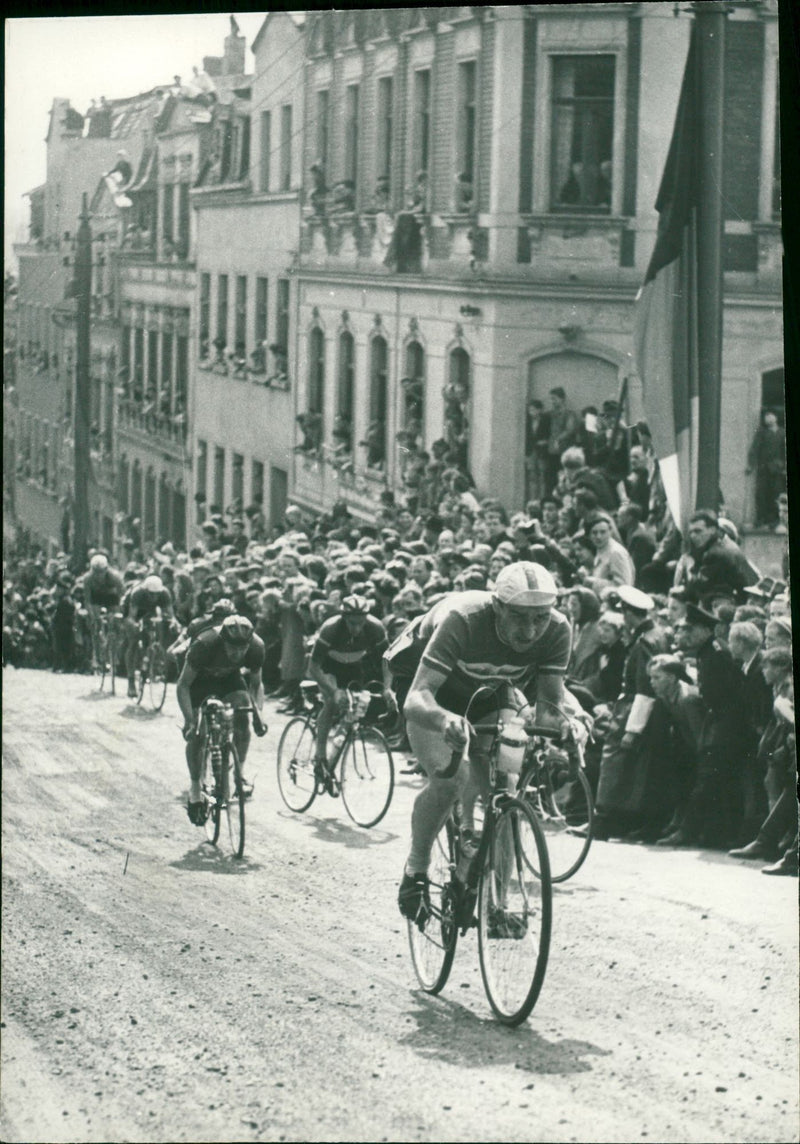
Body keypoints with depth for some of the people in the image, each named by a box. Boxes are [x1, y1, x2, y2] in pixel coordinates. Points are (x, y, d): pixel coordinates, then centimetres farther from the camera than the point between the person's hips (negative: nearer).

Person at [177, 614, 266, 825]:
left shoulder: (255, 647, -30)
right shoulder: (205, 645, -40)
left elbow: (256, 684, -11)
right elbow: (183, 685, -30)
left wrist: (258, 712, -28)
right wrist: (189, 720, -41)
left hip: (229, 677, 2)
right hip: (199, 679, -2)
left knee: (242, 716, -23)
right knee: (196, 734, -11)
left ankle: (239, 773, -7)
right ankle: (195, 791, 5)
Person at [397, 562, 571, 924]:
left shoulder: (557, 630, -25)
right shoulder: (464, 620, -37)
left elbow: (549, 702, -25)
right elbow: (416, 698, -42)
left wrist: (560, 721, -49)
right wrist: (445, 719, -64)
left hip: (492, 711, 4)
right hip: (437, 709, -4)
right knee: (451, 775, -32)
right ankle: (415, 870, -10)